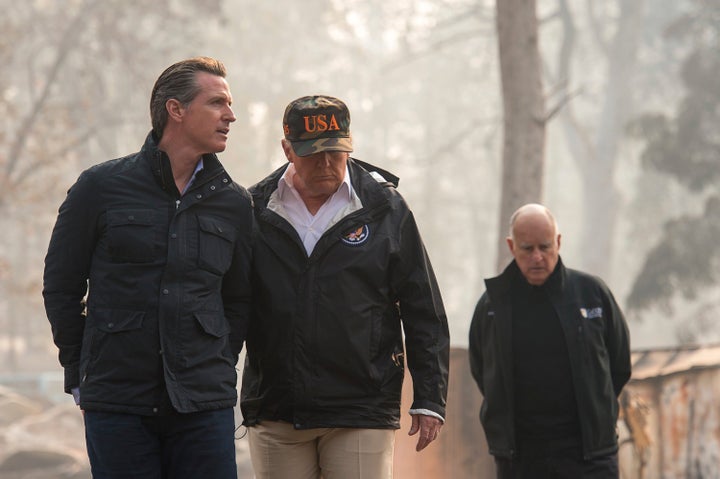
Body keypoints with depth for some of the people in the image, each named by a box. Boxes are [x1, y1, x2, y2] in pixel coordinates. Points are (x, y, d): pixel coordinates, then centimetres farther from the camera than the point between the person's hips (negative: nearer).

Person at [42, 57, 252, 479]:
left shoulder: (233, 202, 9)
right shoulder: (102, 187, 2)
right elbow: (61, 286, 8)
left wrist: (218, 371, 9)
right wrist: (81, 377, 6)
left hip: (204, 407, 2)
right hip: (117, 407, -2)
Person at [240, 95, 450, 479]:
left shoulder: (385, 208, 3)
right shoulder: (256, 210, 6)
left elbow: (424, 313, 6)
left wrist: (429, 400, 2)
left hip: (361, 417, -2)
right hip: (274, 414, 2)